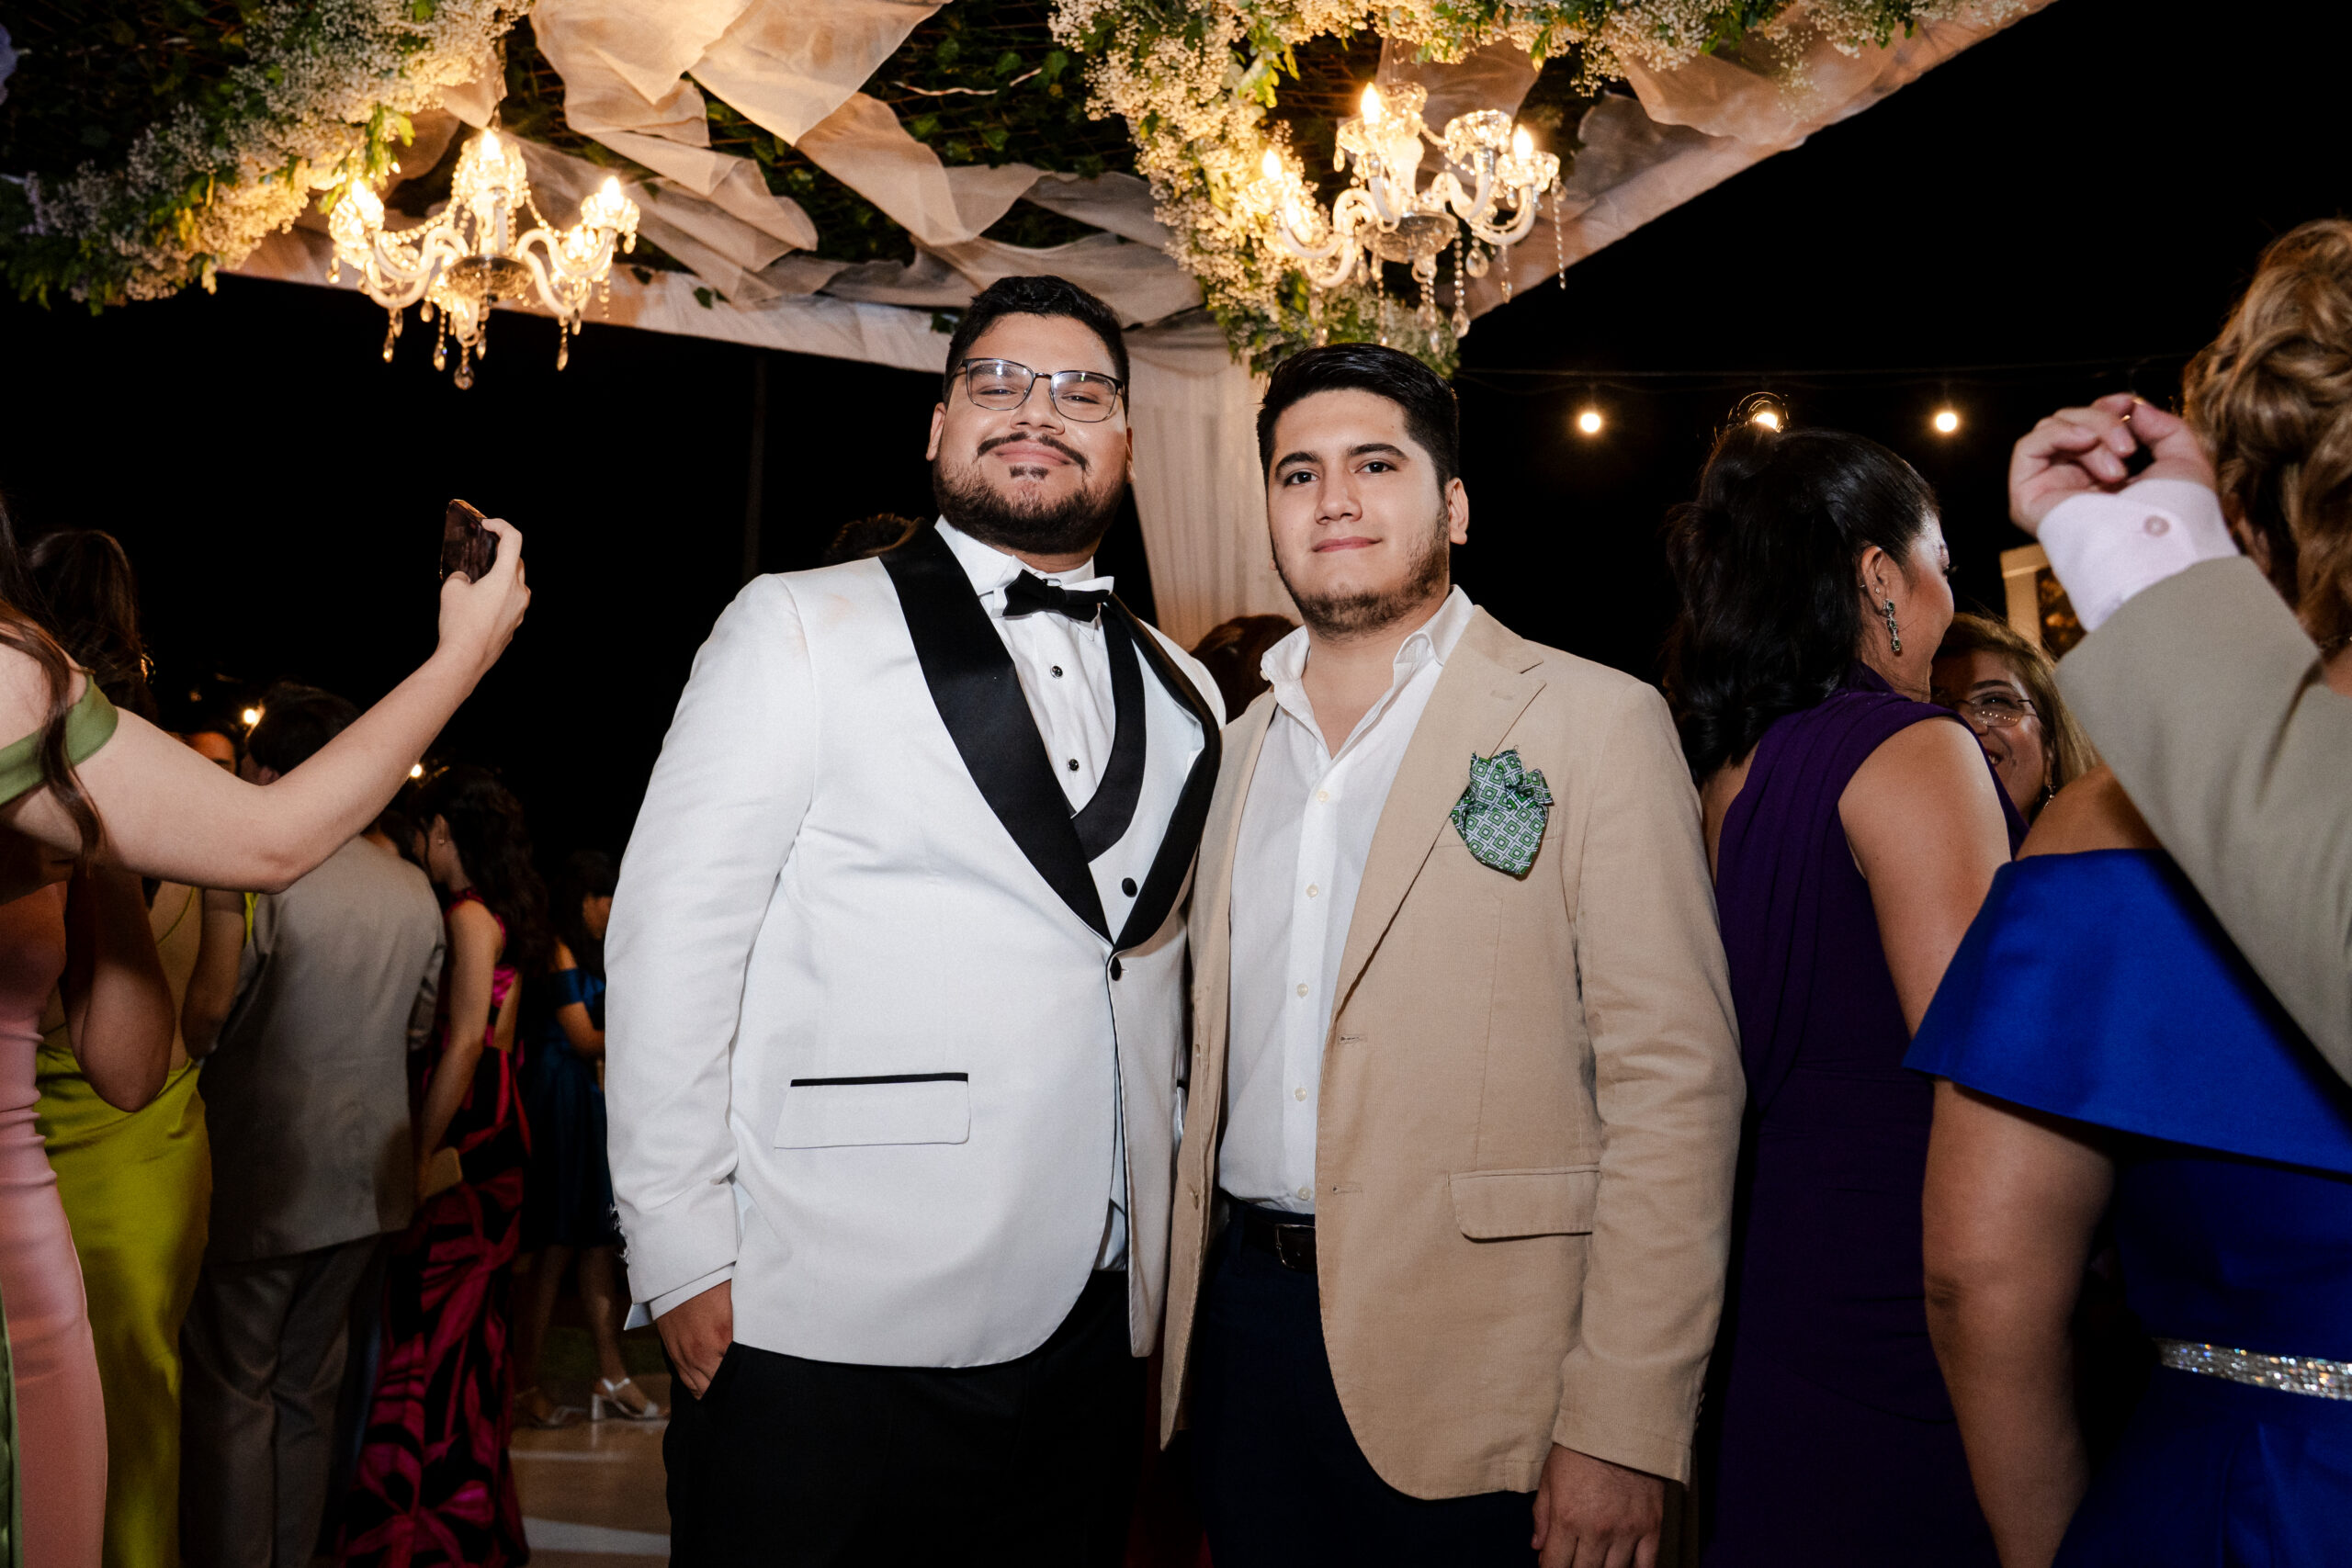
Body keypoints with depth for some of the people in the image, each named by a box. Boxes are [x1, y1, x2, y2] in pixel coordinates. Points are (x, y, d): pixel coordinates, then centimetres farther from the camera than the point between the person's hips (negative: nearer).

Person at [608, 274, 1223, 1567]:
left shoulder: (1183, 696, 13)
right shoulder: (800, 628, -2)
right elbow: (670, 945, -7)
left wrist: (1159, 1263, 13)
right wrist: (684, 1262, -11)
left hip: (1089, 1335, 5)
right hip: (825, 1337, -4)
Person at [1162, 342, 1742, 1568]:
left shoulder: (1595, 722, -6)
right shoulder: (1239, 746, 11)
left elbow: (1673, 1082, -11)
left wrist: (1621, 1429, -16)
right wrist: (1175, 1311, 10)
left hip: (1470, 1360, -4)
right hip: (1241, 1319, 5)